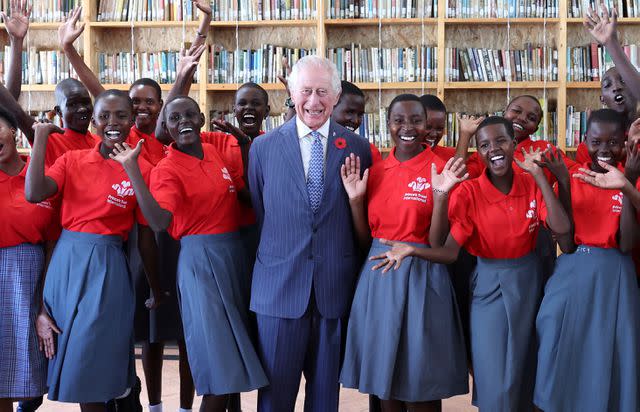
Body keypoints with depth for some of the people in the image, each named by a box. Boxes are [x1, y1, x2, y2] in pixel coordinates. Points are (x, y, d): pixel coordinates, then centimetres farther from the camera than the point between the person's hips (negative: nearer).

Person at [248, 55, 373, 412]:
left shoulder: (357, 148, 1)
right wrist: (276, 253, 7)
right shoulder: (264, 147, 1)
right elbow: (259, 213, 8)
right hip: (279, 285, 0)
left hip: (336, 286, 1)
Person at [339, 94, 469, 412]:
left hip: (421, 278, -4)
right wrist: (355, 198, -4)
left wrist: (441, 195, -24)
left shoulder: (441, 170, -7)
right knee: (383, 374, 14)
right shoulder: (375, 172, 7)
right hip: (378, 277, 4)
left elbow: (438, 243, -12)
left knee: (421, 381, 7)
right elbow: (365, 240, 8)